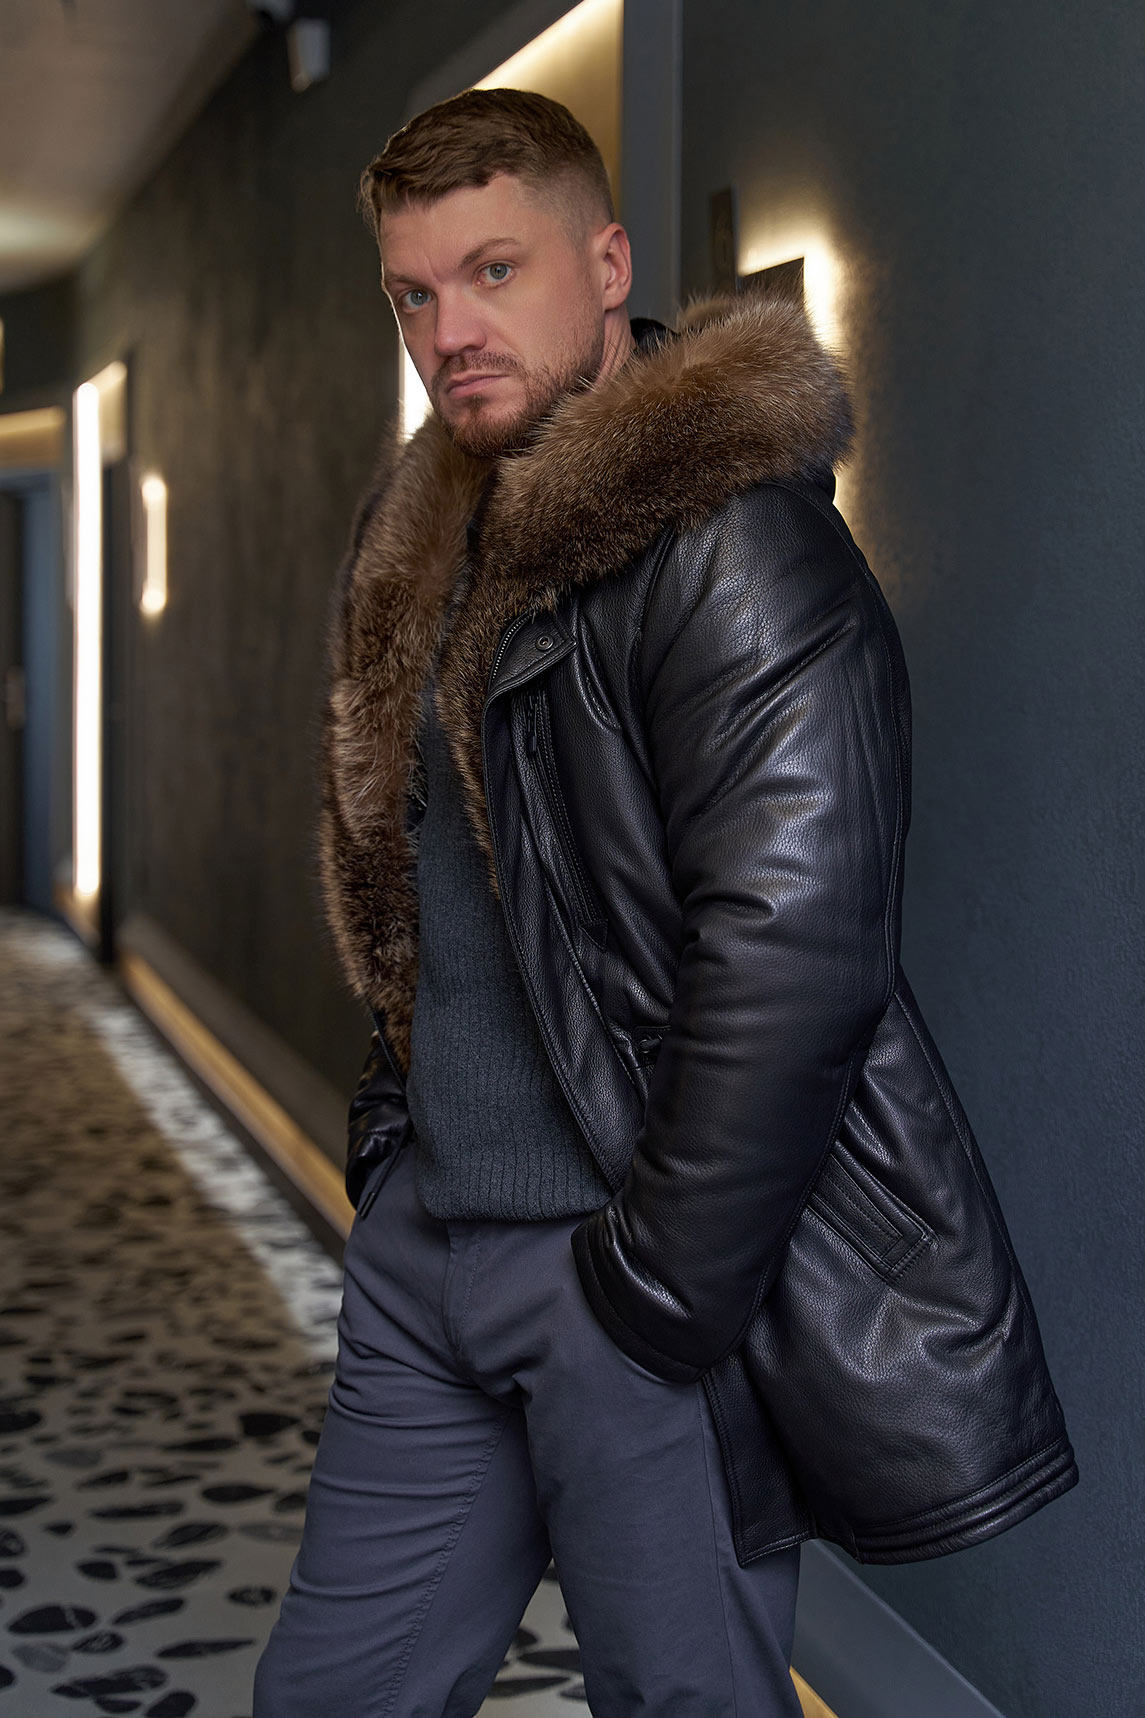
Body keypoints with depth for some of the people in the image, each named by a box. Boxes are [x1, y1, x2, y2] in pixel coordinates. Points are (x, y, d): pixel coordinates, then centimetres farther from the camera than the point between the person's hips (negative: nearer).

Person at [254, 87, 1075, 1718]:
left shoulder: (730, 537, -15)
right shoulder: (421, 538, 13)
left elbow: (793, 948, -23)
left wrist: (654, 1299, -19)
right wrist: (395, 1131, 14)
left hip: (651, 1270, -8)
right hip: (427, 1245, 8)